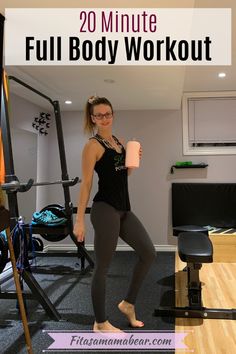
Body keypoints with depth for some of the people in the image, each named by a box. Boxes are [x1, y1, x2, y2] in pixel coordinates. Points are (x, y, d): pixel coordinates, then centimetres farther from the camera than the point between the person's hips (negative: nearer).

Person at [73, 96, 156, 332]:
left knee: (148, 253, 12)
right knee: (103, 267, 2)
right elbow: (86, 183, -12)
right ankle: (100, 323, 20)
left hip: (123, 209, 8)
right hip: (105, 210, -8)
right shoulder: (93, 145, -9)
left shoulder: (118, 141, 14)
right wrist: (79, 220, -15)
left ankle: (128, 303, 27)